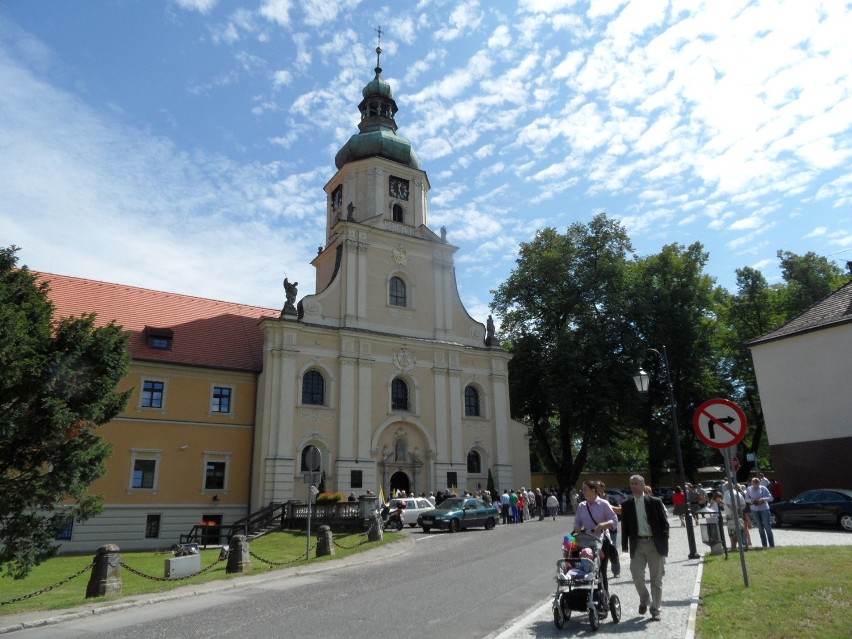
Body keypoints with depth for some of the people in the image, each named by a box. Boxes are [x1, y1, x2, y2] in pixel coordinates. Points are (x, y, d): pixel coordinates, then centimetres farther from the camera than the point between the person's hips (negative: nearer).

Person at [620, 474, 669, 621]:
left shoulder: (655, 502, -1)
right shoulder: (626, 504, 5)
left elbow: (664, 522, 1)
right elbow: (624, 526, 8)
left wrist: (664, 542, -7)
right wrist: (625, 545, 2)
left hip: (654, 544, -1)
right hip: (637, 544, 1)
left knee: (656, 579, 4)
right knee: (636, 574, -9)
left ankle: (655, 609, 17)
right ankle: (644, 599, 18)